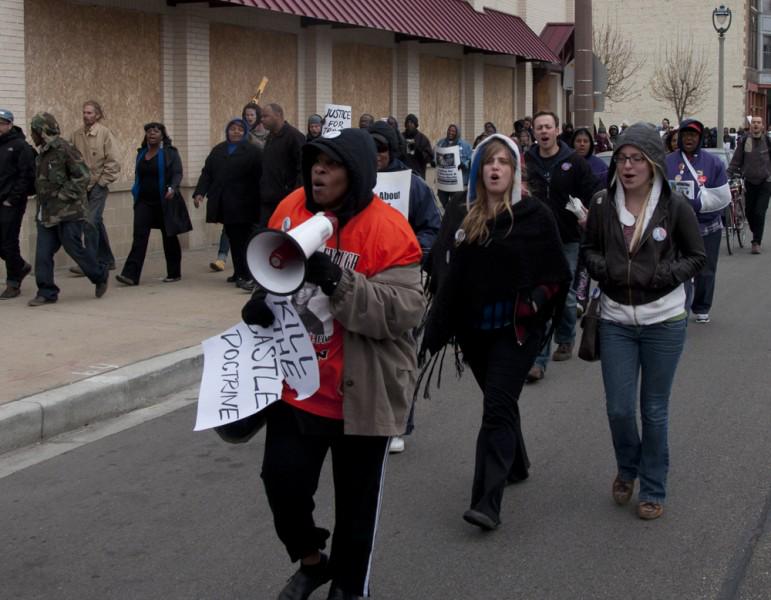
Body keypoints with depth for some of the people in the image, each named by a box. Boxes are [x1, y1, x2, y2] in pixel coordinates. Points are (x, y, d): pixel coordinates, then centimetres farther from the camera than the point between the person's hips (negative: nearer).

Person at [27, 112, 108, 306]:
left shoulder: (64, 150, -13)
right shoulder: (43, 154, 15)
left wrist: (63, 195, -17)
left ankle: (100, 276, 21)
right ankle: (46, 293, 7)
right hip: (47, 213, 8)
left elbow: (82, 176, -17)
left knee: (77, 248, 0)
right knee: (43, 253, 3)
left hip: (68, 211, -8)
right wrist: (43, 201, 14)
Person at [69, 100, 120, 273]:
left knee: (91, 222, -14)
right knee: (97, 223, 13)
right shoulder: (76, 135, 5)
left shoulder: (105, 133, -8)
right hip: (82, 186, 5)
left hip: (98, 186, -5)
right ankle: (107, 260, 25)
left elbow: (113, 162, -9)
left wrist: (103, 181, -10)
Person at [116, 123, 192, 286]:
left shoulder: (170, 153, -3)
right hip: (144, 202, 4)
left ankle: (174, 273, 19)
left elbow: (177, 173, -10)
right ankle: (131, 274, -16)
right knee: (139, 236, -8)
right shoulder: (141, 153, 13)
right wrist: (136, 192, 18)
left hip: (164, 202, -4)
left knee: (169, 236, 6)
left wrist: (173, 188, -27)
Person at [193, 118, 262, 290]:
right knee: (233, 239, 9)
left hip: (243, 205, -4)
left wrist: (258, 201, -15)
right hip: (224, 204, 5)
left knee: (243, 240, -5)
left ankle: (243, 276, -5)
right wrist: (200, 192, -2)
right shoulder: (218, 150, 15)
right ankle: (239, 273, 17)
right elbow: (207, 173, 12)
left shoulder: (252, 151, 0)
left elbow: (260, 176, -7)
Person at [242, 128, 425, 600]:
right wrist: (261, 301, -5)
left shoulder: (386, 228, -18)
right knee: (283, 478, 7)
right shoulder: (292, 209, -1)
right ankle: (310, 560, 37)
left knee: (356, 500, 10)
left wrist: (338, 282, -34)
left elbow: (405, 310, -25)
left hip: (360, 393, -4)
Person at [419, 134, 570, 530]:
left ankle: (487, 503, -17)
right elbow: (443, 271, 8)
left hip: (516, 329, -5)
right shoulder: (460, 216, 6)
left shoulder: (535, 215, -5)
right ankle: (515, 464, 43)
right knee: (499, 403, 19)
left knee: (497, 407, -13)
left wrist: (537, 302, -17)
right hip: (473, 328, 5)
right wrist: (438, 327, 1)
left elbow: (557, 274, 0)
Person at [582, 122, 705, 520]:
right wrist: (604, 269, -10)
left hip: (664, 322, -2)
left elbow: (696, 257, 1)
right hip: (616, 320, 2)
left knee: (655, 410, 8)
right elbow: (589, 249, 11)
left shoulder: (675, 206, -8)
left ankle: (653, 490, 25)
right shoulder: (603, 204, -2)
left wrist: (664, 275, -16)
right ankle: (627, 468, 34)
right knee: (618, 409, 3)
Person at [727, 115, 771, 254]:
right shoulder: (744, 141, -1)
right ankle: (757, 237, 30)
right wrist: (728, 173, -7)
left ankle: (756, 243, -5)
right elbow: (736, 160, 3)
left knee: (759, 213, -9)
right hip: (749, 182, 2)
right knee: (749, 212, 8)